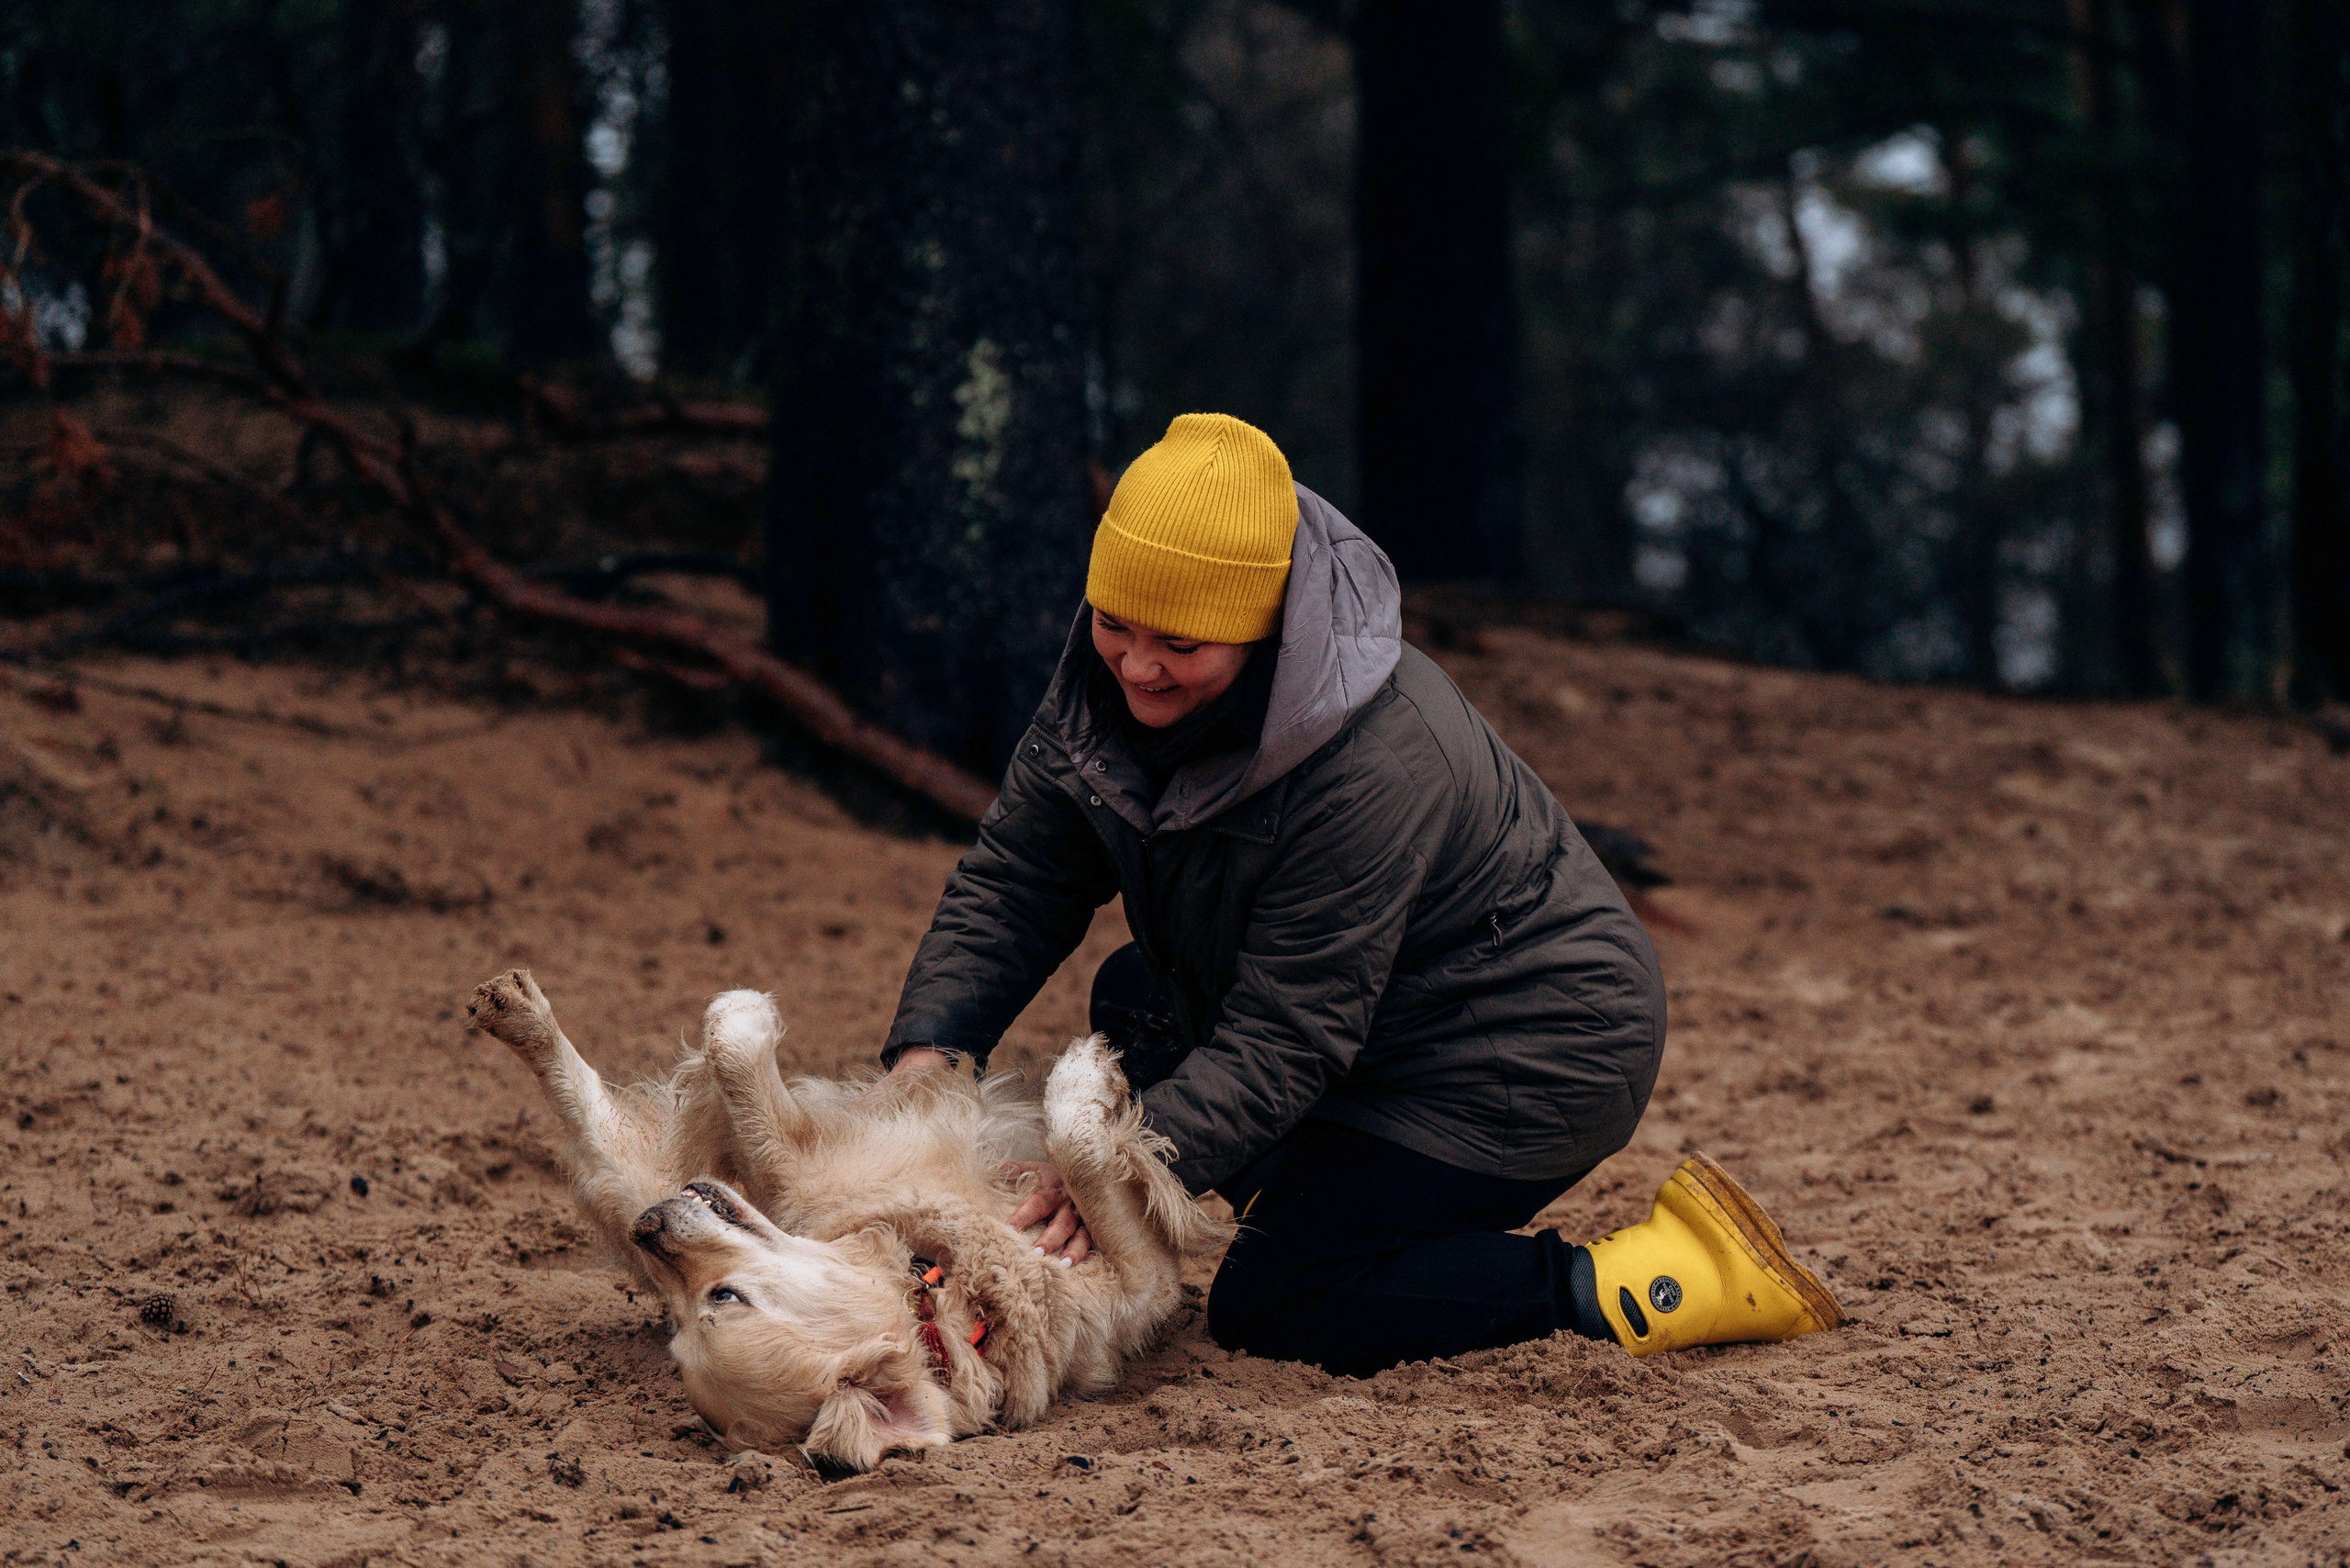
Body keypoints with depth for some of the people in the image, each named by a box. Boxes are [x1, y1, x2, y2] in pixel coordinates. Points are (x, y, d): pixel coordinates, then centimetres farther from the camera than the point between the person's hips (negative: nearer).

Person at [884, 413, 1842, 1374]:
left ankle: (1676, 1277, -11)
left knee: (1268, 1311, -13)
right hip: (1390, 1037, 9)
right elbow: (1011, 883, -6)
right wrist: (928, 1049, -22)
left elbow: (1283, 1042, -32)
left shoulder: (1376, 765, -34)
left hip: (1531, 1060, -9)